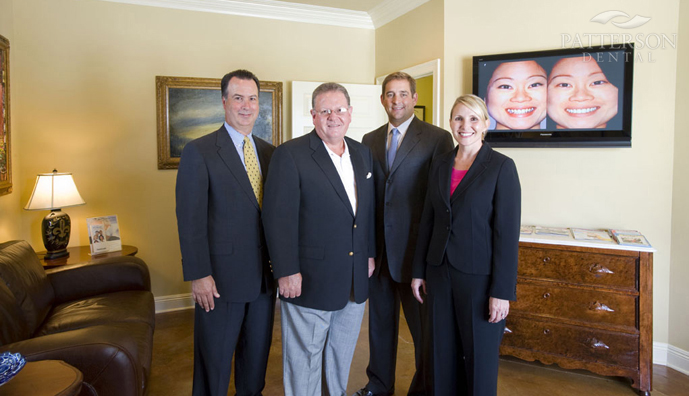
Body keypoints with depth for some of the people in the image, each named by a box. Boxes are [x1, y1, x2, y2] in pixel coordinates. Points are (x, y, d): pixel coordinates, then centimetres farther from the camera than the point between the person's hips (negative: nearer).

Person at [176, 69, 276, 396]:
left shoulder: (269, 152, 8)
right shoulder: (199, 151, -8)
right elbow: (190, 219, -11)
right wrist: (198, 275, -15)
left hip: (264, 275, 5)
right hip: (221, 276, -5)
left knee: (258, 350, 20)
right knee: (215, 357, 12)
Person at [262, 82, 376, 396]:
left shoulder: (363, 153, 9)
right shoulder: (290, 154, -12)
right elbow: (278, 217, -15)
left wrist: (370, 253, 12)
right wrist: (287, 271, -17)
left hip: (356, 281, 6)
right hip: (310, 280, -6)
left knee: (343, 353, 22)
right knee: (304, 359, 10)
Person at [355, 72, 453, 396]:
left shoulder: (437, 139, -5)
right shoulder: (370, 141, 10)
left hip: (415, 249, -5)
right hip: (378, 248, 5)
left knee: (423, 326, 9)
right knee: (380, 319, 19)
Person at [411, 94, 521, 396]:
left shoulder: (501, 167, -9)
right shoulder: (440, 166, 7)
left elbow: (507, 232, -12)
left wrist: (502, 291, -14)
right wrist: (419, 271, 9)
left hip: (479, 277, -4)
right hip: (440, 273, 5)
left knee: (480, 356, 11)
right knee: (442, 352, 15)